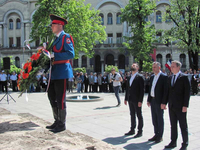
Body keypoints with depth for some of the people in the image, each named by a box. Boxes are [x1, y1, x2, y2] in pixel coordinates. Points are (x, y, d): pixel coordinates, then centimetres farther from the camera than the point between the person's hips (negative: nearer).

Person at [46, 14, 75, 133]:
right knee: (52, 96, 15)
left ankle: (62, 124, 9)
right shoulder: (56, 39, 20)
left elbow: (71, 54, -18)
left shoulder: (66, 37, -7)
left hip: (62, 71, -10)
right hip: (54, 73, 10)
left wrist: (54, 56, -21)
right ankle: (57, 121, 29)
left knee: (60, 99, -3)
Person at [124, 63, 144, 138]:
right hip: (130, 100, 7)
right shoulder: (129, 78, 14)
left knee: (139, 116, 3)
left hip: (137, 100, -7)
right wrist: (126, 99, 12)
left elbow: (142, 89, -12)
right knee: (132, 115, 14)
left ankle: (140, 131, 12)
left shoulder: (140, 77, -8)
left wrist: (140, 101, -17)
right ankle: (132, 130, 24)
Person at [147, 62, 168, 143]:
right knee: (154, 119, 14)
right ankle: (156, 134, 26)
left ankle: (160, 136, 15)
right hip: (152, 101, 7)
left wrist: (163, 102, -17)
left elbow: (165, 90, -14)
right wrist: (148, 100, 12)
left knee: (160, 119, 3)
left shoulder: (164, 77, -11)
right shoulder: (152, 77, 12)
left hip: (159, 101, -7)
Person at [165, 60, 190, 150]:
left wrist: (185, 105, -14)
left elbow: (187, 92, -10)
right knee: (173, 125, 12)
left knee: (183, 126, 5)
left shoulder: (184, 77, -7)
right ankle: (173, 142, 22)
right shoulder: (170, 78, 12)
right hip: (171, 106, 6)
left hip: (180, 106, -6)